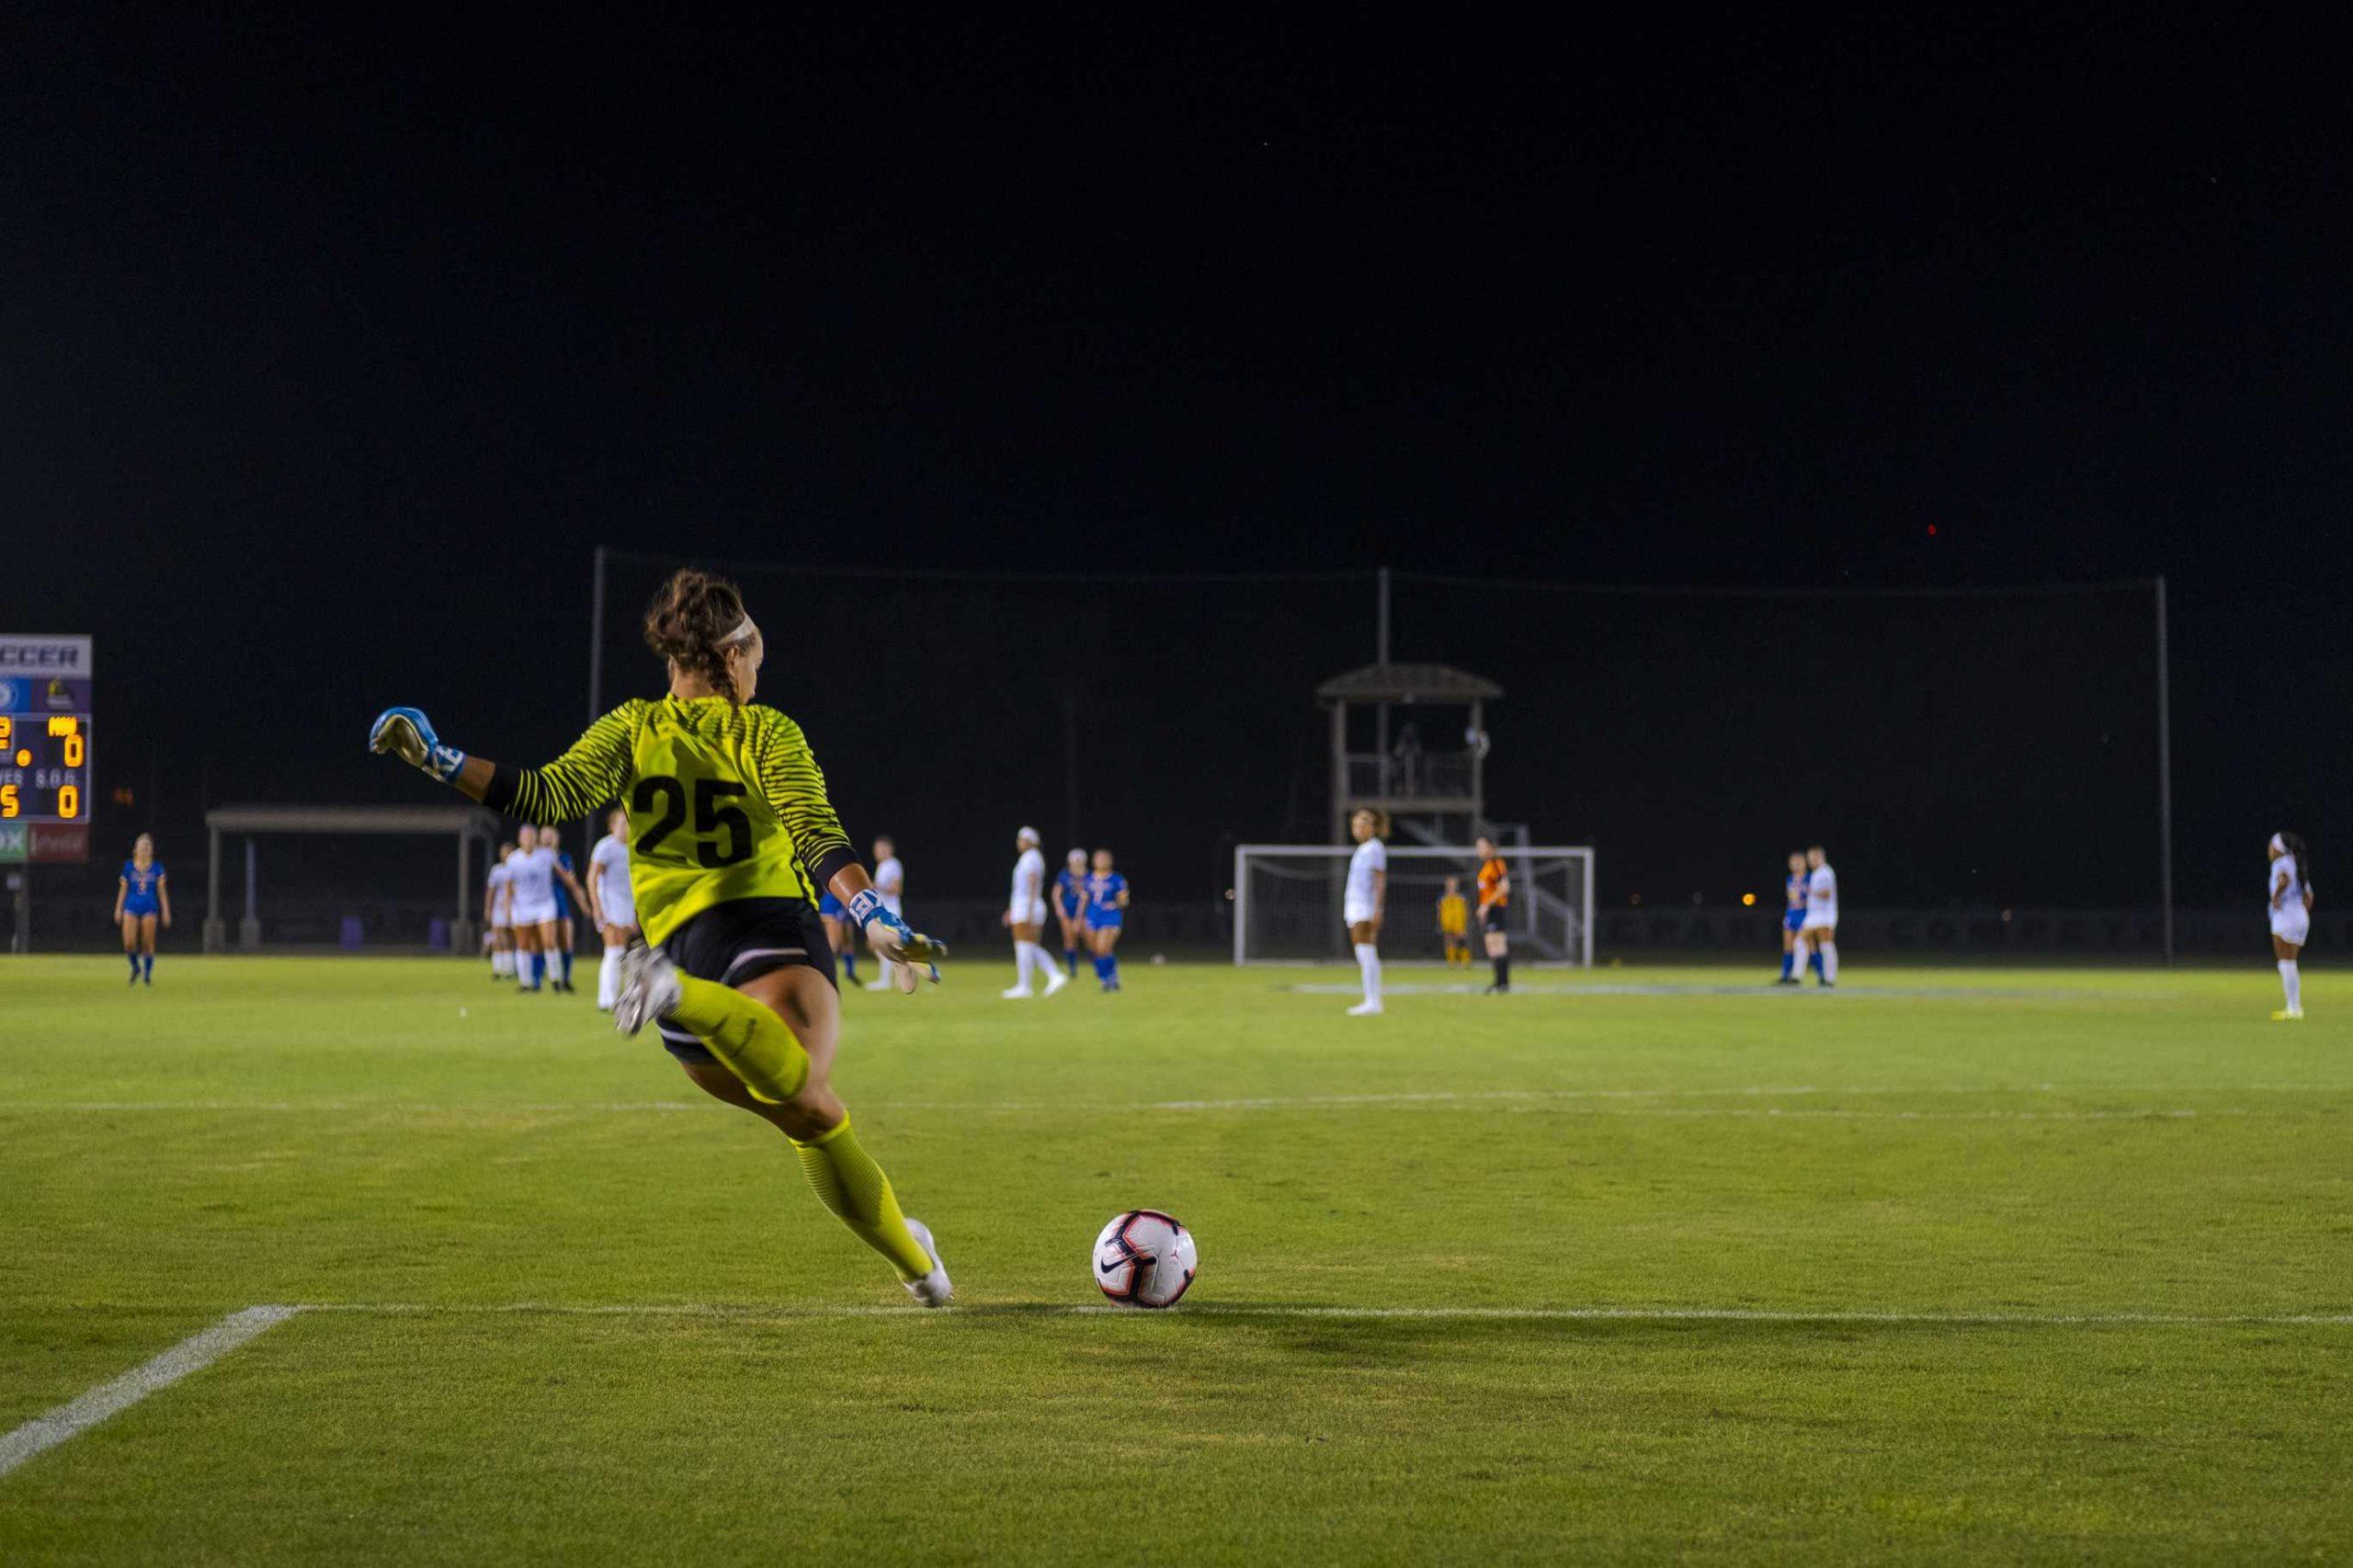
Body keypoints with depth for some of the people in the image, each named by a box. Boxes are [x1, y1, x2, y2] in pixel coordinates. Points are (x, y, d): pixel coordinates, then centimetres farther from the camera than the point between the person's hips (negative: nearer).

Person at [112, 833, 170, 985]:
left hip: (149, 908, 0)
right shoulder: (128, 866, 4)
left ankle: (148, 974, 10)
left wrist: (166, 910, 0)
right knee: (129, 944, -9)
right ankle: (136, 968, 18)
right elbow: (123, 888, 9)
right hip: (131, 907, 0)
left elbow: (162, 890, 5)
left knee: (148, 943, -3)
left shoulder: (156, 867, 4)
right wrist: (118, 909, 7)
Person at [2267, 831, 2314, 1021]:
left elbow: (2284, 880, -31)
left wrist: (2276, 896, -19)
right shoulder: (2298, 866, 18)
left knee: (2286, 963, -7)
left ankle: (2293, 1009, -11)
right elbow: (2308, 896, 23)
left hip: (2285, 918, -9)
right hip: (2301, 917, 9)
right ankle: (2296, 1008, 12)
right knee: (2291, 965, 14)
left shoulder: (2281, 863, -8)